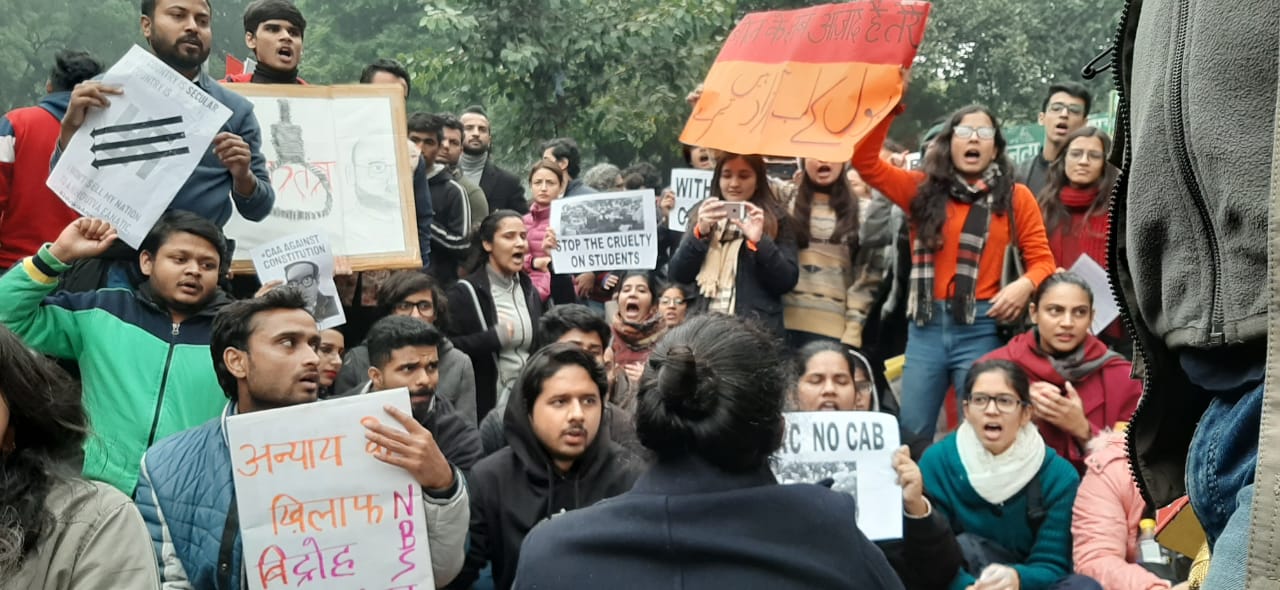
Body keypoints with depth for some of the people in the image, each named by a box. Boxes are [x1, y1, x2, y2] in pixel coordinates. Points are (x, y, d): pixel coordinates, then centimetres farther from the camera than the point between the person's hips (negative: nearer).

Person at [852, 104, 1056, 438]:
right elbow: (865, 161, 1)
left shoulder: (1016, 198, 5)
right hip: (926, 325, 2)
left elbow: (1042, 260, 4)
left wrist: (1025, 285, -17)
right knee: (911, 434, 7)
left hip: (982, 328, -1)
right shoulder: (923, 188, 8)